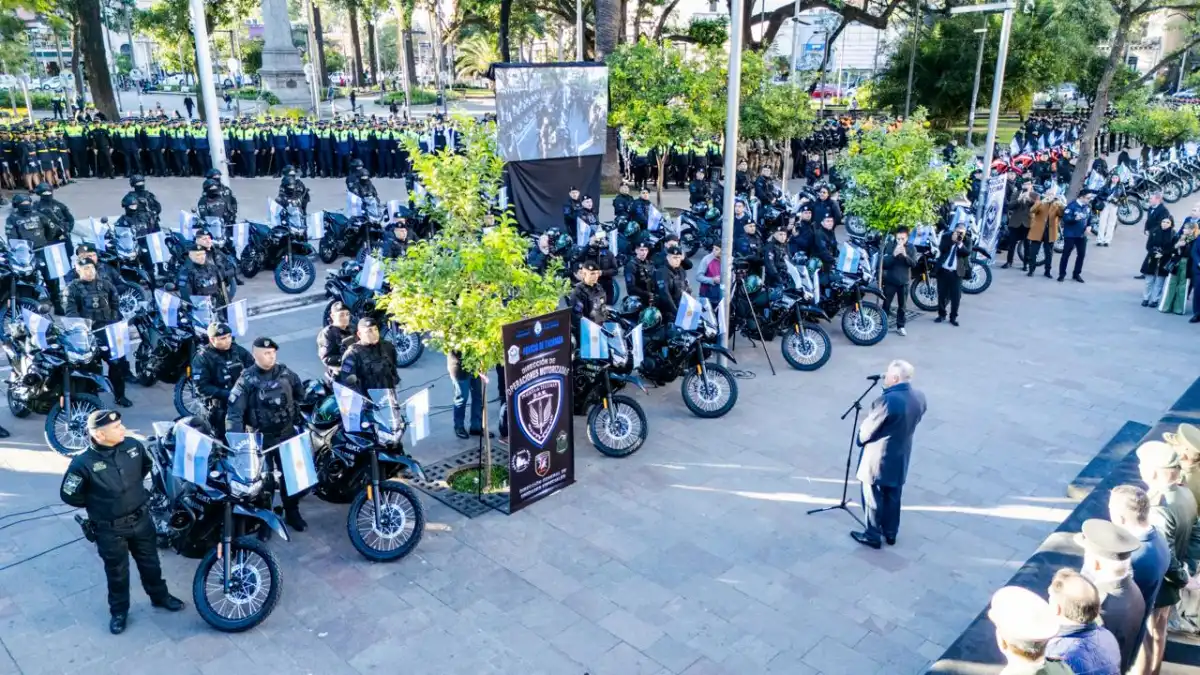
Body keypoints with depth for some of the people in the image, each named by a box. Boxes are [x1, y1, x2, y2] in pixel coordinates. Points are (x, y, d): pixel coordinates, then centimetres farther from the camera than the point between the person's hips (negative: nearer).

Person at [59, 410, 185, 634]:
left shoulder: (133, 445, -12)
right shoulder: (83, 463, -25)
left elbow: (146, 466, 11)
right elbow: (69, 496, -11)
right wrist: (99, 502, -3)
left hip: (141, 518, 4)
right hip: (110, 529, -4)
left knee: (150, 562, 22)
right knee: (117, 572, 16)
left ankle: (160, 596, 44)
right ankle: (119, 611, 38)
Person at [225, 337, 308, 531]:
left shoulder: (285, 373, -1)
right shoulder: (246, 379, -13)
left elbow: (300, 394, 18)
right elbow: (234, 412, -19)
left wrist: (296, 413, 13)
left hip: (287, 433, 4)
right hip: (261, 437, -3)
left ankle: (292, 512, 30)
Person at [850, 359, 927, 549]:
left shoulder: (887, 400, -31)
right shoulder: (920, 398, -7)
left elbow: (867, 431, -20)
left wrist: (860, 437, 1)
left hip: (878, 459, -7)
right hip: (900, 458, 7)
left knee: (873, 499, 11)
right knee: (893, 497, 23)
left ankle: (873, 536, 25)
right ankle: (891, 533, 38)